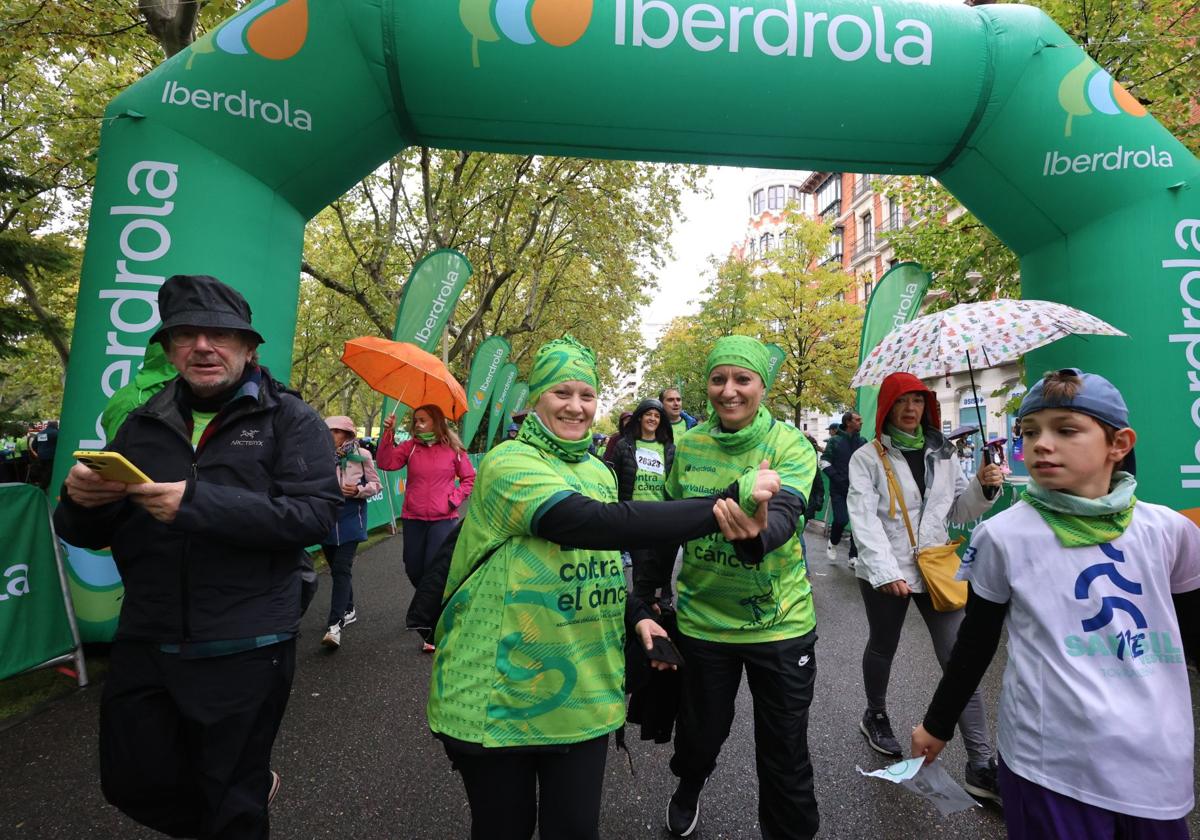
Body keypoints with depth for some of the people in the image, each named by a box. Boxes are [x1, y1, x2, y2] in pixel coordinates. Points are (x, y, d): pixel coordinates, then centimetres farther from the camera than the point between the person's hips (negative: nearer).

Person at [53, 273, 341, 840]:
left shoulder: (289, 420, -7)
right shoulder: (144, 425, 7)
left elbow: (315, 514, -20)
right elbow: (86, 535, 11)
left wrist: (199, 504, -28)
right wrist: (82, 500, -13)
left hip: (244, 651, -4)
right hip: (144, 645, 5)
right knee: (134, 784, 18)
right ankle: (252, 789, 44)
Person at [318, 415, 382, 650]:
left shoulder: (361, 455, -5)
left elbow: (376, 484, 2)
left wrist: (358, 490, -16)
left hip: (350, 520, -4)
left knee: (342, 569, -13)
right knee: (336, 569, 16)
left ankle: (335, 625, -14)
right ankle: (349, 610, 35)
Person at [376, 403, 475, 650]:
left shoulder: (453, 449, -1)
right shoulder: (410, 446, 3)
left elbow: (469, 478, 7)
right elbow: (386, 463, -11)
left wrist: (454, 499, -6)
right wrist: (388, 434, -19)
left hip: (443, 519, -3)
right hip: (413, 518, 3)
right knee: (413, 569, 11)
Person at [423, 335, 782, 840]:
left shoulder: (598, 472, 8)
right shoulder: (508, 463, -17)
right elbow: (595, 525, -33)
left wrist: (637, 616, 1)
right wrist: (726, 503, -35)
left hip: (584, 694, 6)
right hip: (498, 697, -5)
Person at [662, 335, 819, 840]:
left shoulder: (791, 446, -12)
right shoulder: (687, 446, -4)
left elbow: (784, 515, -30)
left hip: (780, 623, -2)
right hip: (702, 620, 2)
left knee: (785, 755, 9)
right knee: (701, 733, 20)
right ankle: (687, 790, 54)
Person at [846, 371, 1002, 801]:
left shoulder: (943, 454, 9)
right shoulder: (868, 457, -6)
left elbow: (957, 512, 12)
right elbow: (864, 519, -16)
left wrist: (982, 487, -7)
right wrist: (885, 571, -27)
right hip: (884, 573, -3)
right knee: (883, 648, 16)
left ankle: (981, 765, 7)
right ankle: (875, 717, 42)